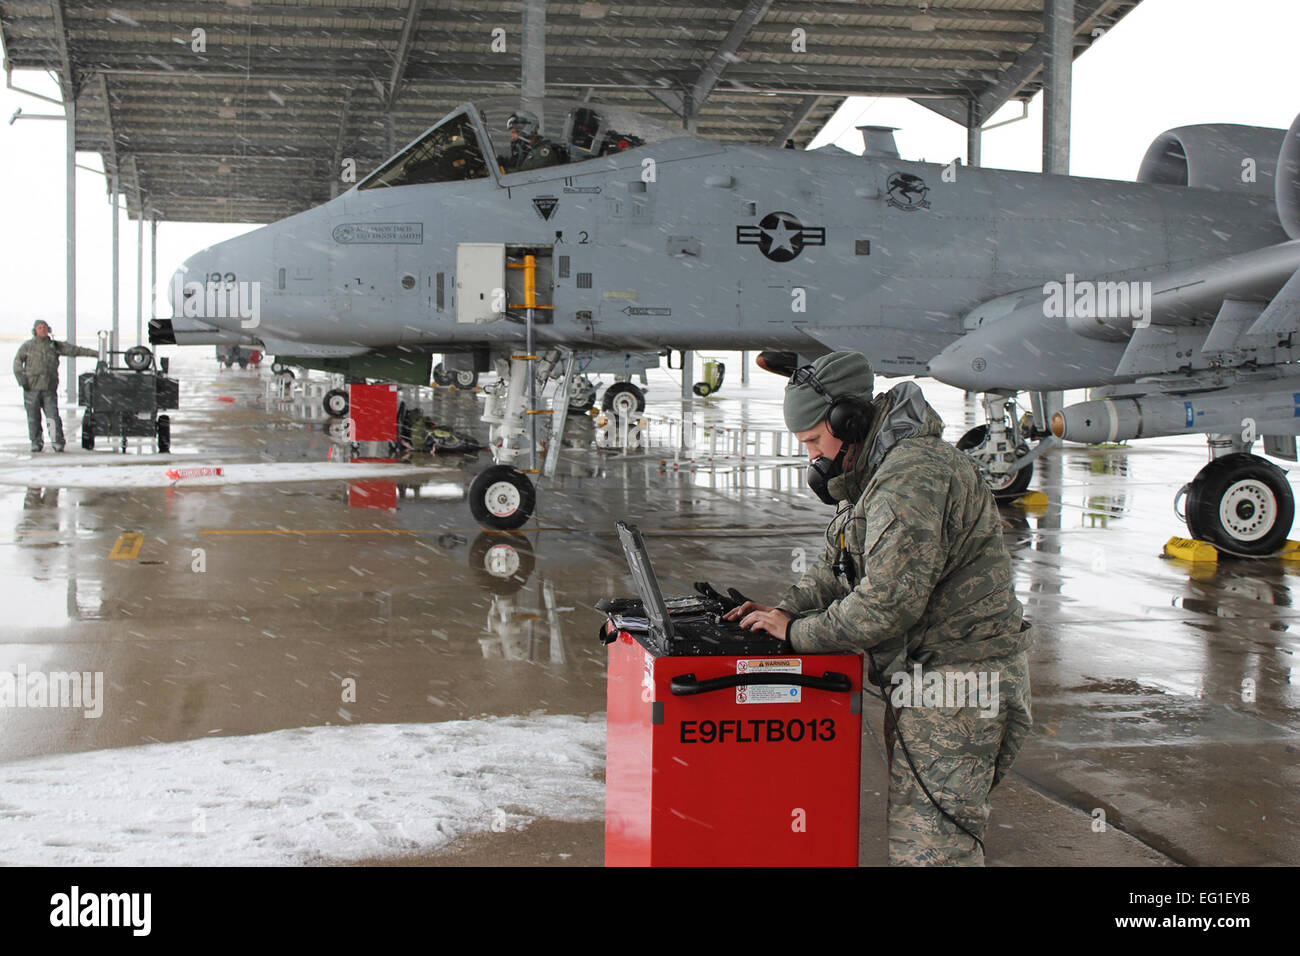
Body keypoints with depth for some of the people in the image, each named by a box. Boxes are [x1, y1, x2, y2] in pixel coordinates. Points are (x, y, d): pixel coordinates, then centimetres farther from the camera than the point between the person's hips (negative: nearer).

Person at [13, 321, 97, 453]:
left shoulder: (55, 346, 12)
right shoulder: (28, 346, 9)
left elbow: (74, 349, 9)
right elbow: (18, 361, 9)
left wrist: (94, 353, 4)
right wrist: (21, 378, -5)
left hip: (49, 388, 0)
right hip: (32, 387, 0)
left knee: (53, 416, -9)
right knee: (33, 417, 2)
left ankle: (58, 442, -7)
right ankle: (36, 443, 12)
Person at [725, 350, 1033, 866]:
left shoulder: (911, 478, -22)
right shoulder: (878, 473, 15)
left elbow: (889, 602, -27)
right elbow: (837, 563, 20)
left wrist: (798, 632, -15)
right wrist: (785, 608, 2)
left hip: (954, 687, -11)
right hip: (924, 677, 11)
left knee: (929, 847, -9)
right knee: (914, 832, 16)